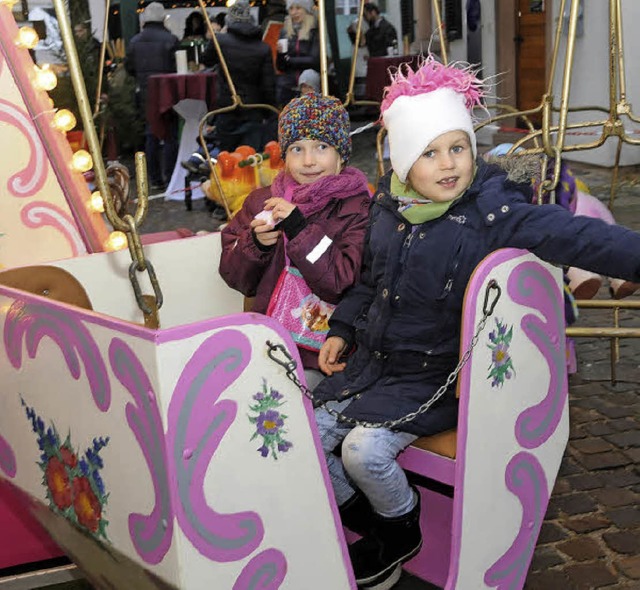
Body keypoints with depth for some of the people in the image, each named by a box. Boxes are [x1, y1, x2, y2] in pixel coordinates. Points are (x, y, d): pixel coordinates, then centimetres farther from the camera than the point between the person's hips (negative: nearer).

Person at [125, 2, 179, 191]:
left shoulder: (135, 41, 2)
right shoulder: (170, 39, -11)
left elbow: (129, 67, 7)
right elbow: (178, 66, -12)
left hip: (145, 95, 4)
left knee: (151, 136, 11)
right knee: (170, 135, 3)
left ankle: (155, 179, 13)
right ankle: (169, 177, 0)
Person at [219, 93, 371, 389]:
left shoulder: (359, 209, -5)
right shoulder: (261, 202, 11)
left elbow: (345, 284, -16)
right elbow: (232, 274, 12)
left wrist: (299, 229, -21)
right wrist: (255, 243, -9)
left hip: (320, 356, -5)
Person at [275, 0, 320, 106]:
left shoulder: (315, 32, -2)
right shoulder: (285, 32, 10)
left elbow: (315, 61, -9)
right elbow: (279, 67, 11)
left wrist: (289, 60, -4)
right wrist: (280, 53, -9)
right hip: (286, 87, 4)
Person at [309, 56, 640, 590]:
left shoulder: (494, 211, -18)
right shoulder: (388, 207, 2)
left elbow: (575, 237, -30)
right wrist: (342, 329, 10)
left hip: (435, 378, -6)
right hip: (371, 363, 7)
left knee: (364, 449, -23)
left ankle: (404, 536, 11)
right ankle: (378, 534, 22)